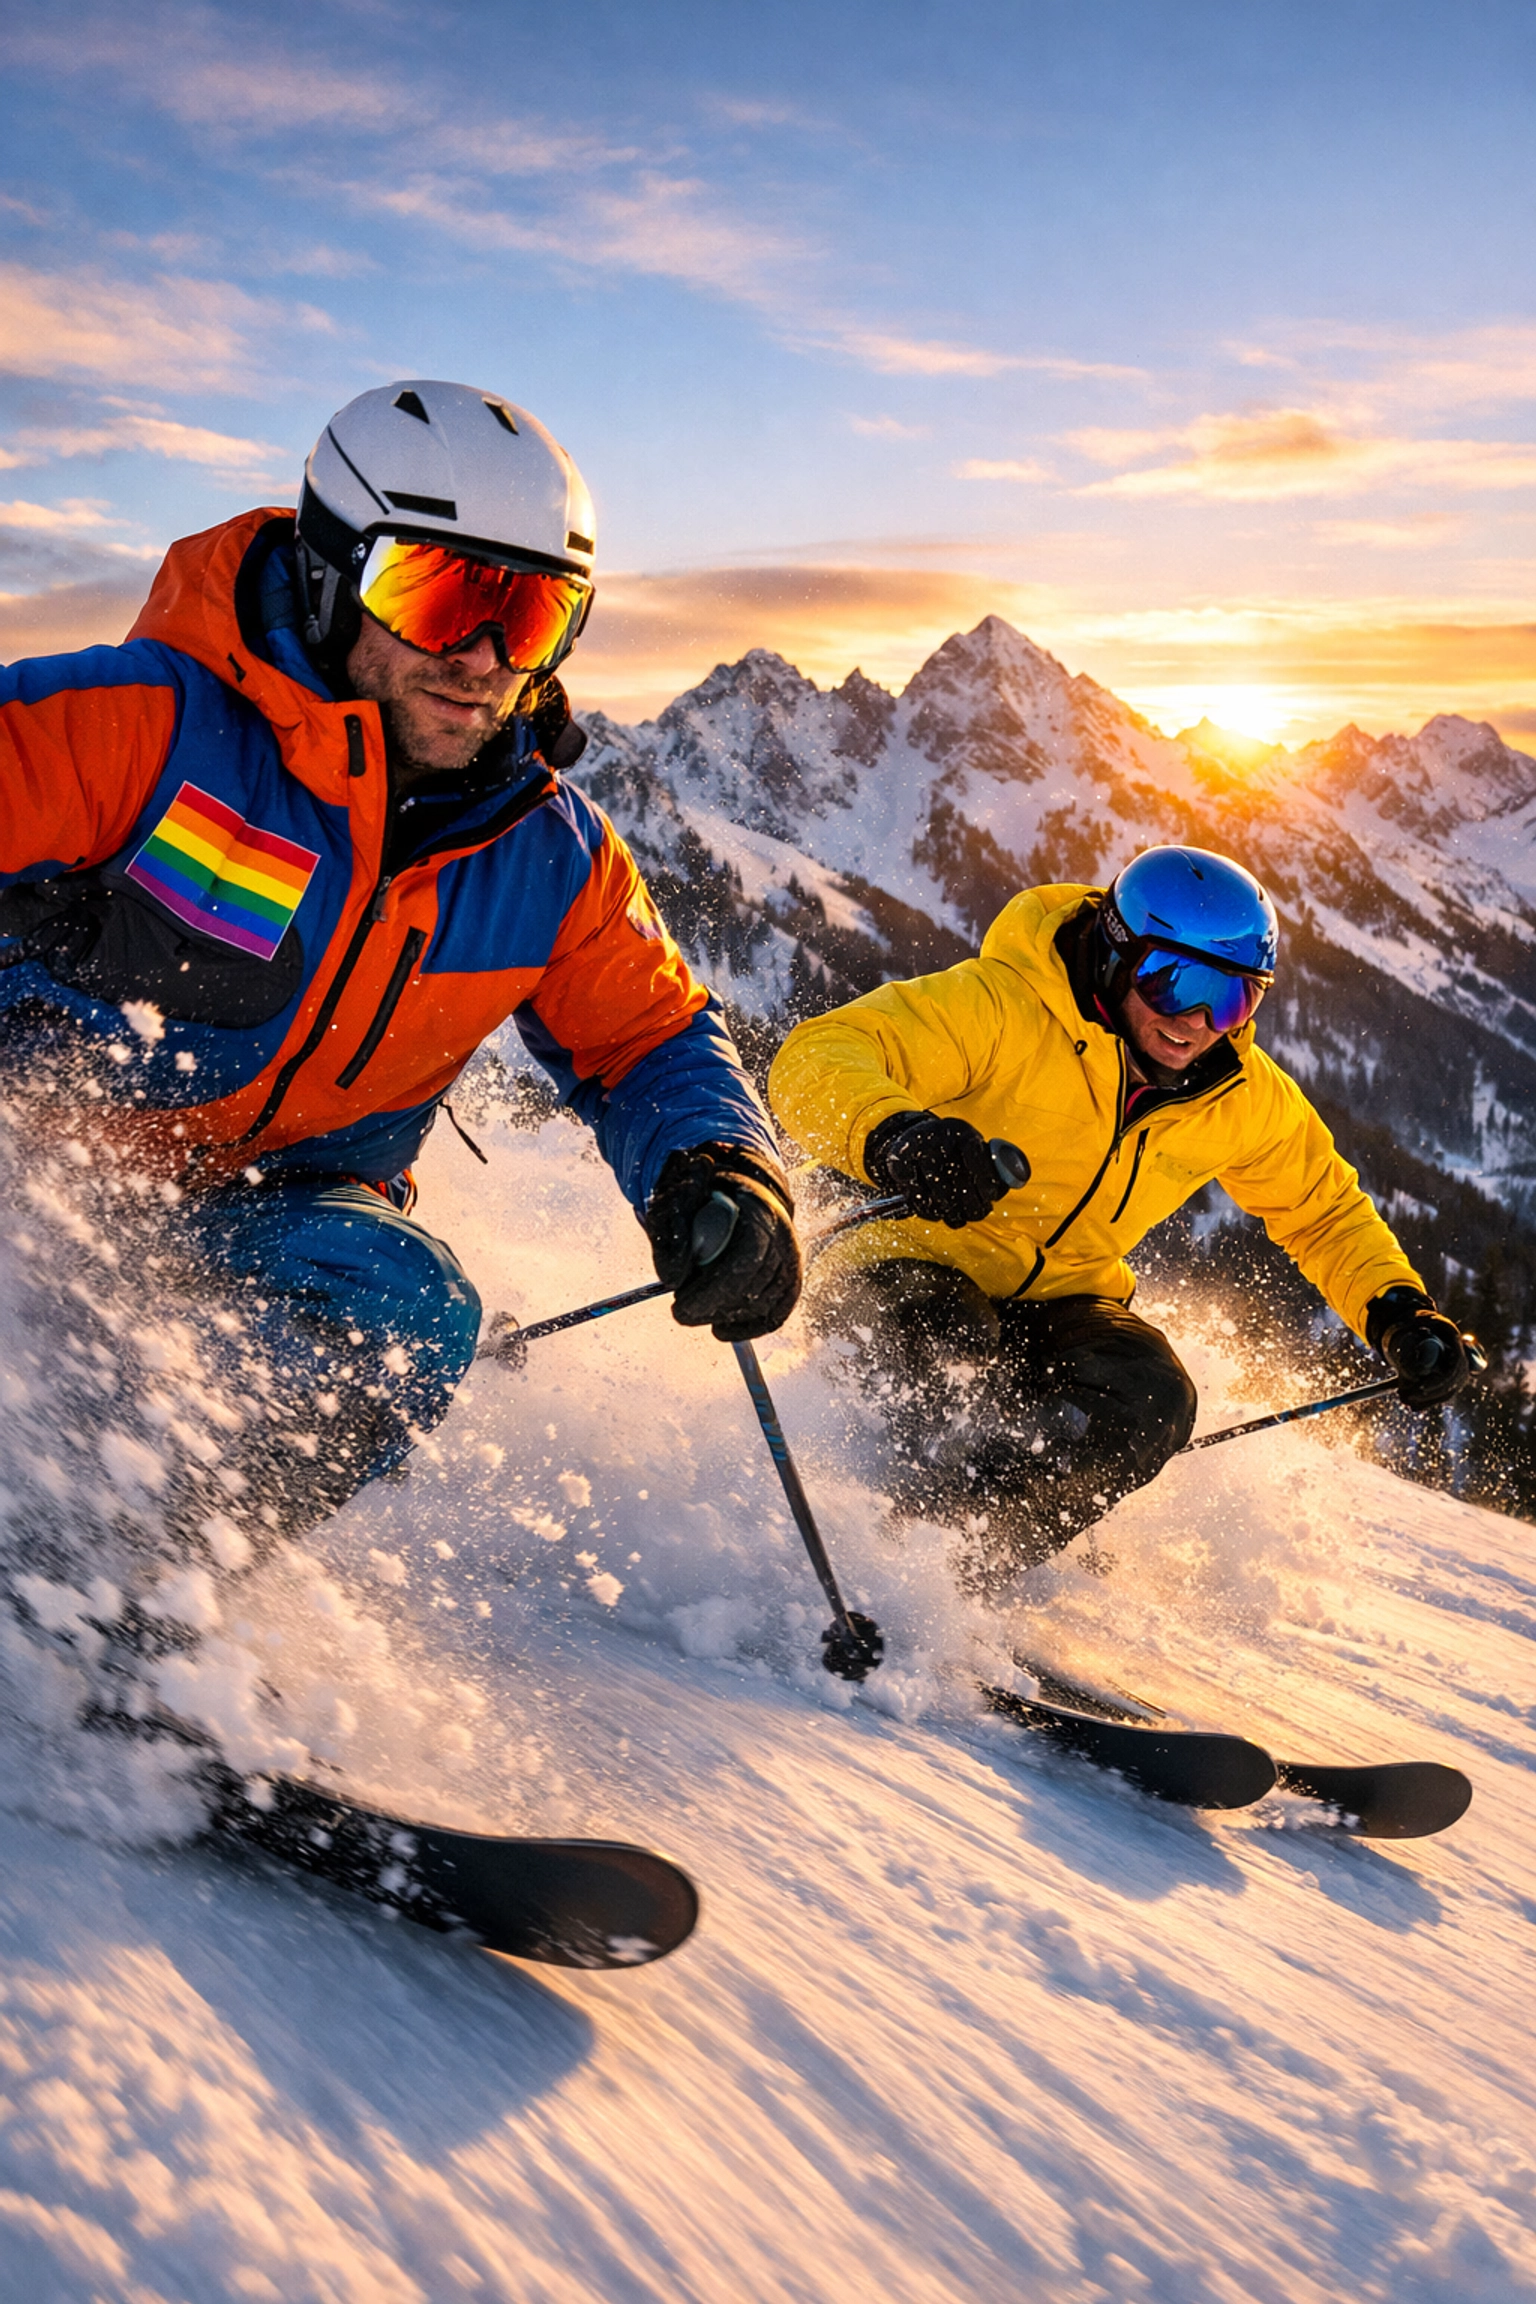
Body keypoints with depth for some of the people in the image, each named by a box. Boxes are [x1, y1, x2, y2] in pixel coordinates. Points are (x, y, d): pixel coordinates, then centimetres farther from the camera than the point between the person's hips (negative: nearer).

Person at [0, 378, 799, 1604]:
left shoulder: (554, 861, -5)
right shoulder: (158, 728, -20)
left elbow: (650, 1039, 5)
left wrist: (716, 1174, -16)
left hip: (279, 1204, 3)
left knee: (406, 1307, -26)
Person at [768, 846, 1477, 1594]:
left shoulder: (1248, 1100, -2)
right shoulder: (1004, 1006, -21)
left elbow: (1324, 1210, 16)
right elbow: (816, 1058, -30)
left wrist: (1397, 1309, -2)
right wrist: (891, 1135, -51)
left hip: (1055, 1305, 5)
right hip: (904, 1271, -5)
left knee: (1150, 1399, -26)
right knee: (949, 1347, -39)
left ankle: (958, 1584, -18)